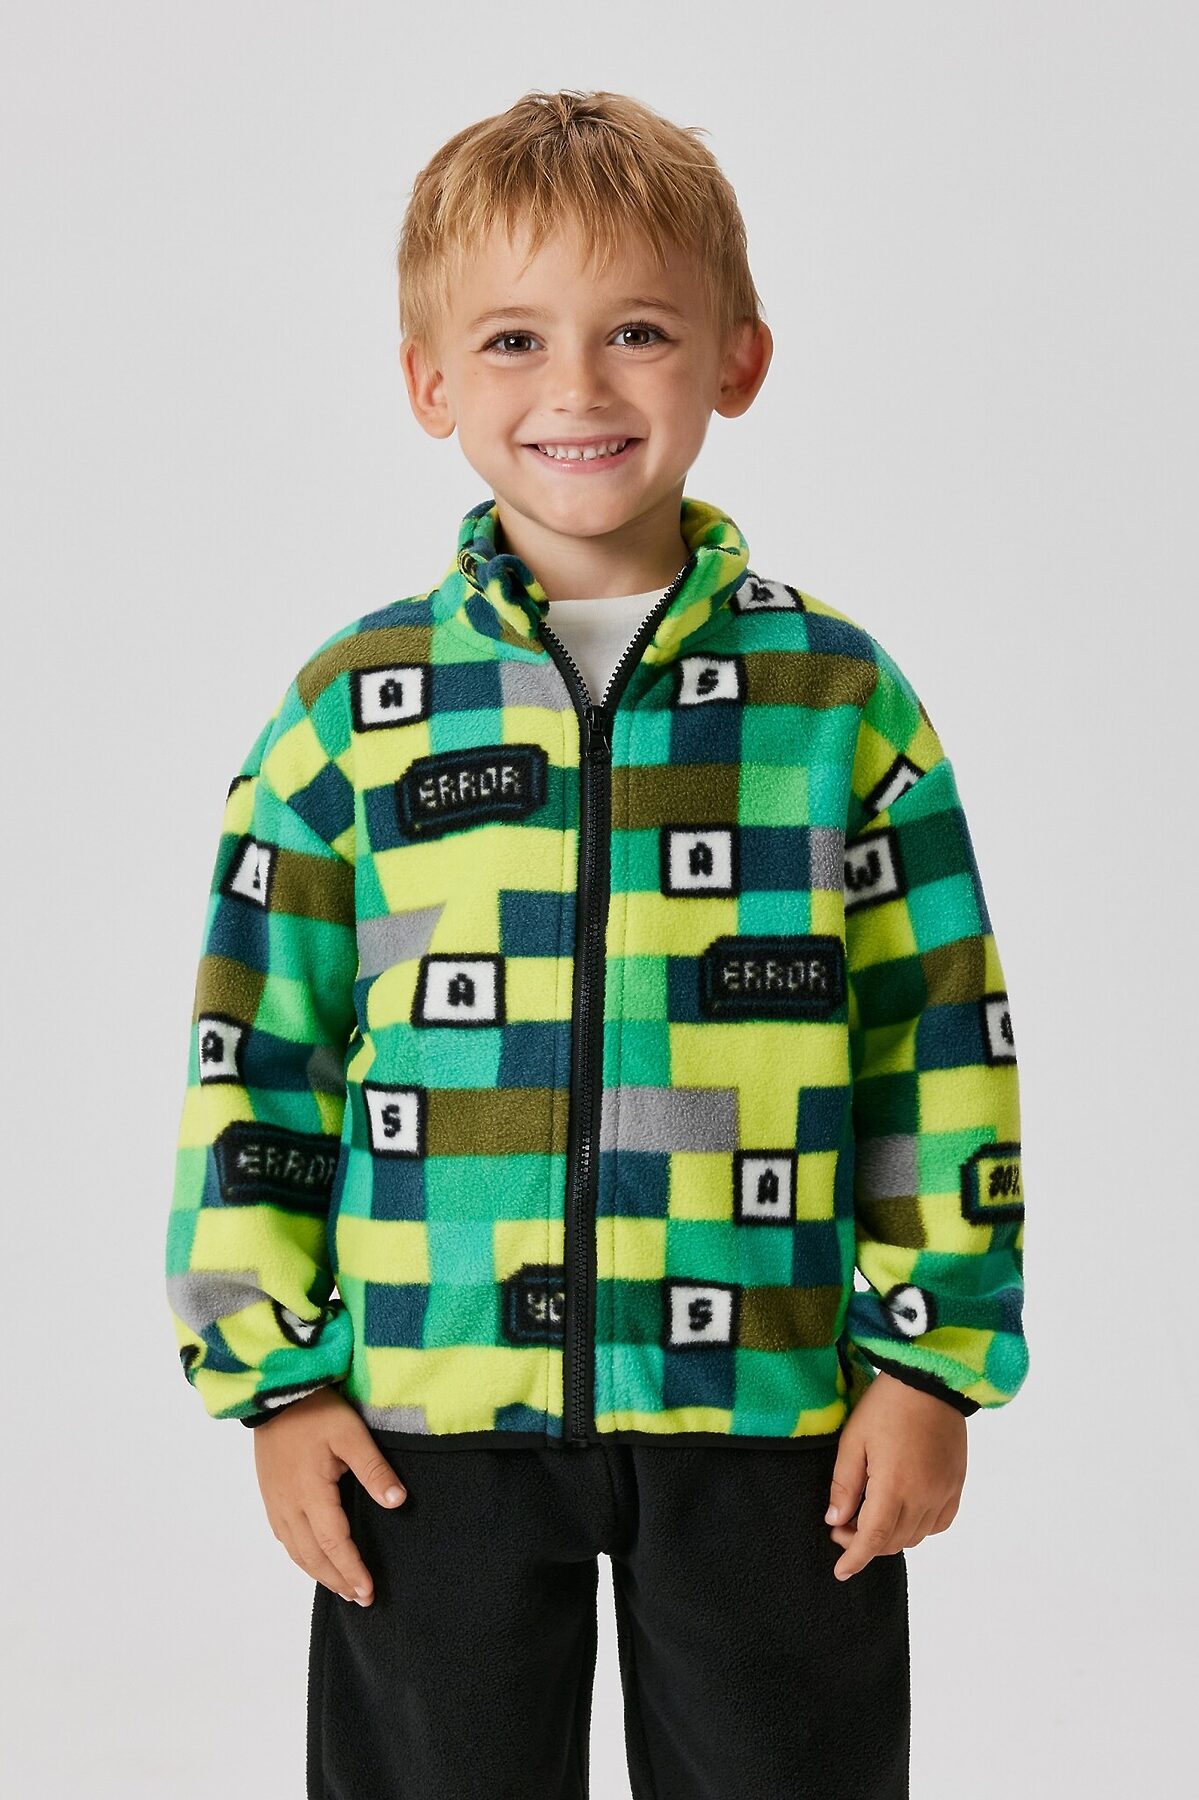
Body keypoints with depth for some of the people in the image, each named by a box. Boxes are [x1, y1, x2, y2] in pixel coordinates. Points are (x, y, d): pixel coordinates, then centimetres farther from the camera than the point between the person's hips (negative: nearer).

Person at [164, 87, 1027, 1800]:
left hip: (767, 1412, 0)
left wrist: (930, 1360, -2)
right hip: (431, 1419, 1)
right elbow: (254, 1062, 3)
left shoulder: (841, 700, -1)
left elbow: (944, 1051, 1)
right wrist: (278, 1376, 0)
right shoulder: (350, 710, 0)